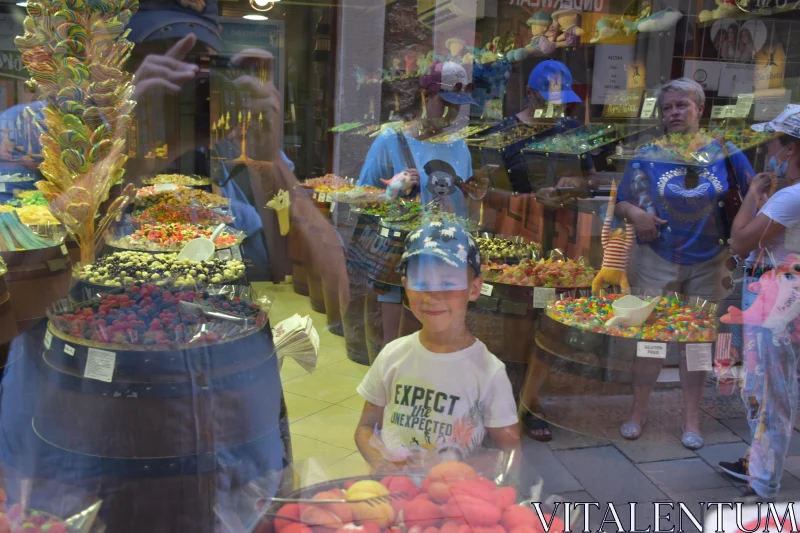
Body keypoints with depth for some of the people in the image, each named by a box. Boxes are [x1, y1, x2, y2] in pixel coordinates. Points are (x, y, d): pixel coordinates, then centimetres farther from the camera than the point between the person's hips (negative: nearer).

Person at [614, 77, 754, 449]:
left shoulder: (723, 153, 0)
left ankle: (691, 419, 23)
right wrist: (633, 213, -20)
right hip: (657, 261, -1)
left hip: (707, 263, 1)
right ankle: (638, 411, 21)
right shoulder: (647, 157, -1)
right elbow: (621, 202, 2)